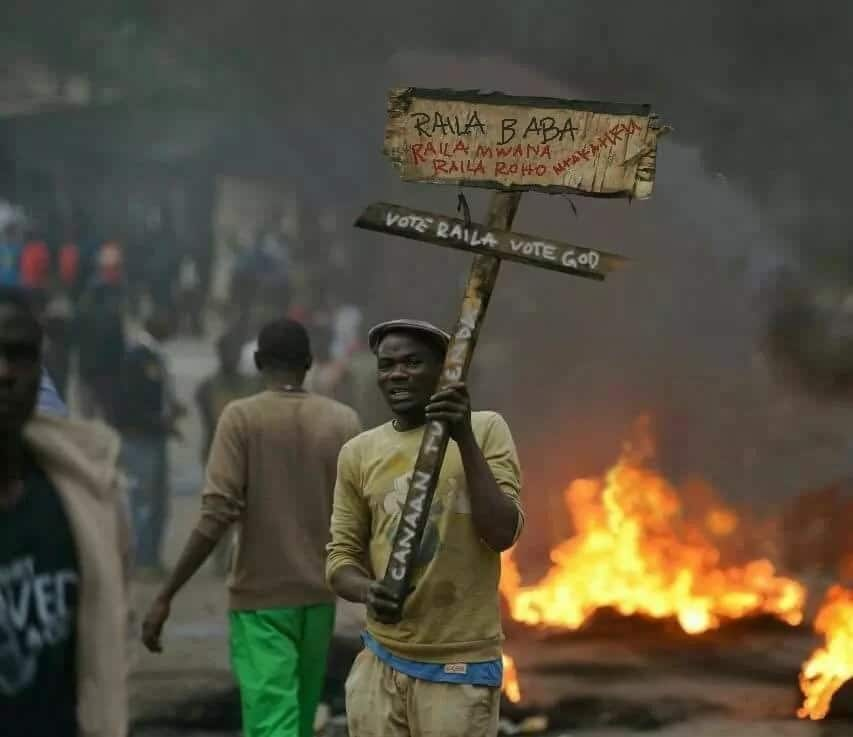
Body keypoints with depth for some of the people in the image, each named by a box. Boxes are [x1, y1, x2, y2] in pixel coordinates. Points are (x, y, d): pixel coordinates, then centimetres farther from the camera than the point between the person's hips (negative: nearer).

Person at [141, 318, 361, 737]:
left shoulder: (241, 417, -9)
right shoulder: (343, 421, 1)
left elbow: (217, 516, -17)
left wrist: (166, 596, -15)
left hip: (260, 595, -4)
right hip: (318, 593, 4)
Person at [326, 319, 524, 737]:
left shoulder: (485, 431, 0)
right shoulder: (359, 454, 7)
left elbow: (503, 533, -11)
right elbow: (341, 557, 8)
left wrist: (465, 438, -18)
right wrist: (367, 591, -15)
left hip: (461, 667, -3)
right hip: (380, 663, 3)